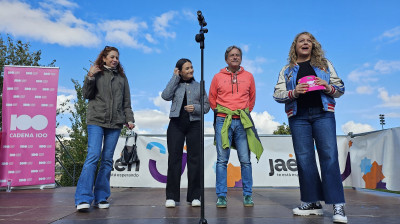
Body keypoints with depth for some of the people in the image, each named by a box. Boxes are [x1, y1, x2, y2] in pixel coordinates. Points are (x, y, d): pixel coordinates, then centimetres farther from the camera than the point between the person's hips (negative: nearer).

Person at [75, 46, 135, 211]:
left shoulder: (122, 77, 17)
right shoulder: (96, 73, 8)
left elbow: (126, 101, 17)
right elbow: (86, 95, 1)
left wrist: (129, 119, 7)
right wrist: (90, 77, -13)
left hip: (115, 123, 3)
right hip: (96, 120, -3)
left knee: (107, 159, 3)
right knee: (93, 156, -13)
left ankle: (101, 198, 11)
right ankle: (83, 198, -9)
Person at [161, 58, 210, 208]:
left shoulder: (199, 86, 14)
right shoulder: (175, 84, 12)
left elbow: (207, 106, 10)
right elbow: (165, 96, -8)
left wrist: (195, 108, -10)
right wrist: (175, 77, 0)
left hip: (194, 124, 1)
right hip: (176, 124, 0)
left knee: (195, 159, 0)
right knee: (174, 159, -2)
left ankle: (194, 196, 10)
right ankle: (171, 196, 6)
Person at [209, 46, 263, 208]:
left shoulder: (248, 76, 11)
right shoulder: (218, 77, 8)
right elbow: (212, 99, 14)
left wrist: (245, 112, 14)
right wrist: (220, 112, 9)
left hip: (243, 121, 1)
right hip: (223, 121, -1)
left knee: (245, 160, 2)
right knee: (222, 160, -1)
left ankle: (248, 195, 14)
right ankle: (221, 196, 6)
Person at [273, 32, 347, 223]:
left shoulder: (324, 64, 18)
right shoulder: (287, 70, 17)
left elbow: (340, 88, 12)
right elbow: (277, 94, 6)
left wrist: (328, 87, -9)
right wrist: (293, 92, -12)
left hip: (323, 113, 0)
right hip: (298, 116, 1)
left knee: (329, 155, -10)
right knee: (304, 158, -1)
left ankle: (338, 205, -6)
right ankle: (312, 202, 9)